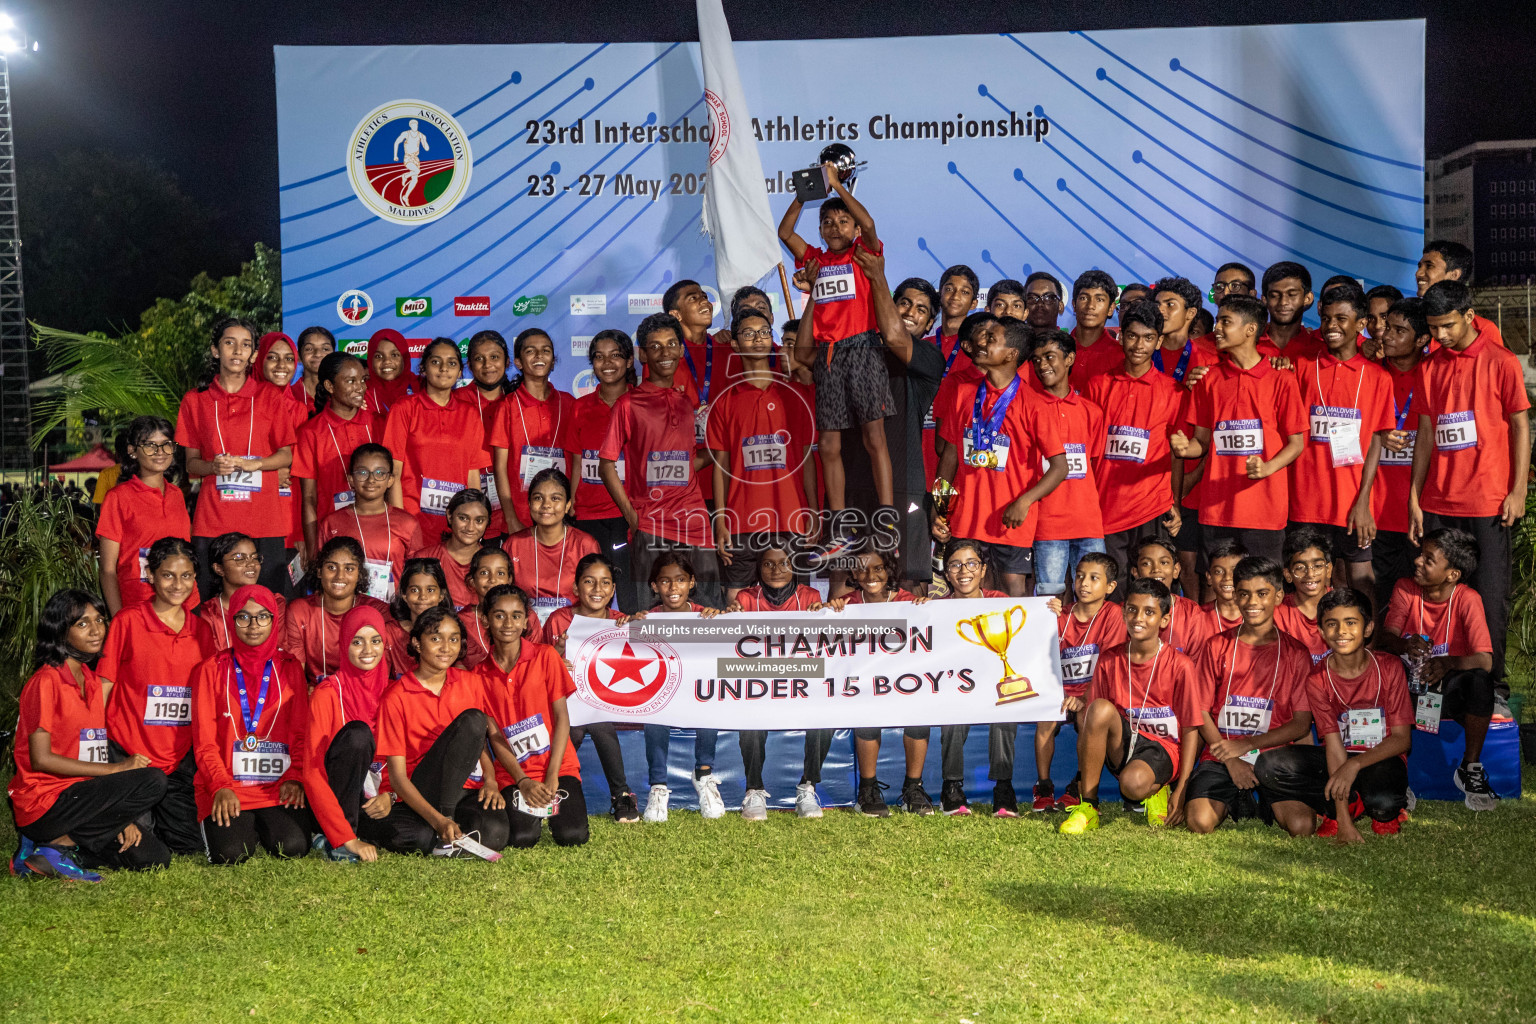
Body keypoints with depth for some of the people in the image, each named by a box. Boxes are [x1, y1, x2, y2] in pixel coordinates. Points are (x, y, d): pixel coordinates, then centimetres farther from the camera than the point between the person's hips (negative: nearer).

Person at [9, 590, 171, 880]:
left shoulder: (91, 681, 13)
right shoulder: (46, 681, -11)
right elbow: (41, 759, -17)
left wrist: (118, 816, 0)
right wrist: (115, 768, -18)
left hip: (79, 796, 8)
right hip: (42, 806, -8)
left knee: (153, 856, -1)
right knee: (152, 781, -23)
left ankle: (53, 843, 5)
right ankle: (57, 845, -14)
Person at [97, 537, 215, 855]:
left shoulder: (201, 630, 8)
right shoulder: (128, 621, -5)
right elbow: (103, 686, -4)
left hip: (179, 756, 4)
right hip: (127, 753, -4)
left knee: (190, 843, 0)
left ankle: (151, 815, 27)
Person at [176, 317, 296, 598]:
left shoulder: (268, 397, 8)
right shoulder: (196, 400, 10)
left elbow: (286, 456, 7)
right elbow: (191, 463, 11)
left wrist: (252, 464, -11)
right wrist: (213, 466, -11)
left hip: (264, 521, 0)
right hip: (213, 520, 1)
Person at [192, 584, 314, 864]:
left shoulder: (290, 668, 13)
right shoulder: (213, 670, 8)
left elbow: (301, 733, 10)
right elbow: (204, 740, 3)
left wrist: (294, 778, -8)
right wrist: (221, 787, -13)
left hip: (279, 788, 1)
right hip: (228, 787, -1)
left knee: (293, 847, -25)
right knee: (231, 853, -26)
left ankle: (266, 828, 9)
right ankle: (245, 827, 9)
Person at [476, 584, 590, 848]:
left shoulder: (545, 656, -1)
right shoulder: (481, 673, 4)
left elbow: (562, 717, -4)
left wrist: (552, 777, -13)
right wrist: (523, 782, -13)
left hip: (557, 764, -1)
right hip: (513, 772, 1)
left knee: (572, 835, -22)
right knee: (522, 838, -24)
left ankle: (552, 804, 11)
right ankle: (532, 809, 10)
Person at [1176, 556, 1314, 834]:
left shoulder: (1295, 653, 6)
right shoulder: (1217, 646, 8)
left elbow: (1302, 724, 1)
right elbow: (1200, 711, 5)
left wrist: (1246, 744, -10)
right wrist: (1229, 758, -9)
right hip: (1220, 757, 0)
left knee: (1301, 826, -26)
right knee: (1200, 822, -27)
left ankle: (1258, 805, 8)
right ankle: (1231, 804, 9)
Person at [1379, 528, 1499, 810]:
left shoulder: (1467, 599, -11)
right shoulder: (1405, 589, -2)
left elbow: (1484, 660, -21)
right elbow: (1387, 638, -14)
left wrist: (1448, 663, -42)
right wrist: (1406, 645, -39)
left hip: (1449, 692, -2)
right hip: (1408, 688, 2)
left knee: (1480, 680, -34)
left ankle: (1470, 768, -14)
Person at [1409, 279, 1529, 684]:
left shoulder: (1501, 361, -3)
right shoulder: (1430, 367, 9)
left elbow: (1521, 426, -2)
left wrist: (1518, 491, -8)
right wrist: (1414, 498, 9)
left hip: (1487, 504, -4)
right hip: (1437, 504, 4)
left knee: (1489, 596, 0)